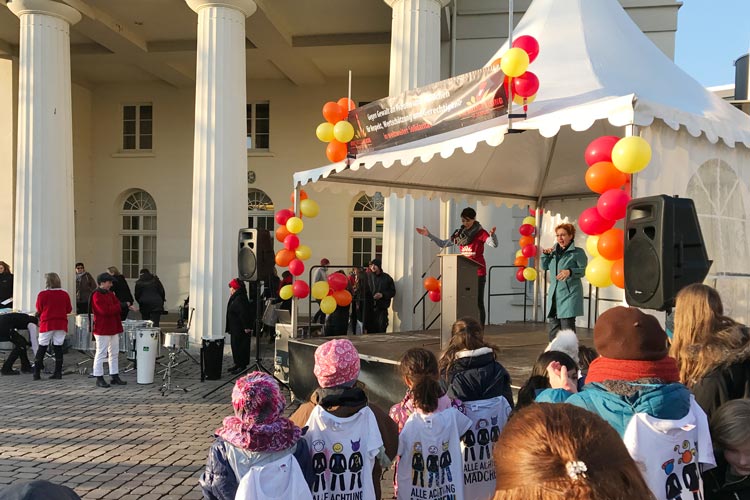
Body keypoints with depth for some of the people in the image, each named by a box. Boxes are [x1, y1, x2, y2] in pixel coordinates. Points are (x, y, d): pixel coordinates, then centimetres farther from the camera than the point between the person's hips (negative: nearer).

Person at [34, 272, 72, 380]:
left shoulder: (42, 294, -7)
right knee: (58, 347, 6)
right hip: (61, 324, 2)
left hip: (47, 323, -2)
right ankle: (58, 372, 6)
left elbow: (39, 310, 2)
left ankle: (36, 372, 7)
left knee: (42, 347, 6)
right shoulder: (65, 294, -1)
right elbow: (69, 310, 6)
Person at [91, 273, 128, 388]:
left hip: (113, 328, 9)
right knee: (101, 354, -2)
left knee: (114, 353, 12)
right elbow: (105, 311, -22)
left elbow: (117, 307, 13)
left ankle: (114, 376, 19)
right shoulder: (97, 295, -13)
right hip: (102, 330, -9)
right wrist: (117, 307, -10)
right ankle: (99, 378, 5)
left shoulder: (110, 294, 15)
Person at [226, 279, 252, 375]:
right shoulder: (235, 298, 14)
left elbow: (244, 313, -26)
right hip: (235, 328, 11)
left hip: (240, 329, -11)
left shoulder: (239, 299, -20)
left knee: (239, 347, -6)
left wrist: (246, 327, -26)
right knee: (235, 346, 15)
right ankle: (238, 364, 24)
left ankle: (242, 366, -1)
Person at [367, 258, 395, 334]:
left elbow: (392, 292, 5)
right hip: (369, 308, 1)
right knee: (370, 329, 4)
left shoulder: (386, 278, 3)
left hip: (382, 308, -1)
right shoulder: (368, 277, 3)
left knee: (381, 328, -4)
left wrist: (382, 295, -10)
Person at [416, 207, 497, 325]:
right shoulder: (459, 234, 9)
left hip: (478, 272, -5)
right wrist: (429, 235, 8)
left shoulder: (480, 233, -6)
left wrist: (492, 234, -40)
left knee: (478, 303, -2)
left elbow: (494, 245, -20)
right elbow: (443, 244, 16)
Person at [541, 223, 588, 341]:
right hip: (554, 293, 7)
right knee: (553, 324, 11)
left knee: (567, 325, -10)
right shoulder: (554, 251, 14)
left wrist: (570, 271, -24)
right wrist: (545, 254, 4)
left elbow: (583, 270, -9)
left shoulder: (578, 252, -4)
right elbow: (545, 267, 19)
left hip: (569, 293, -6)